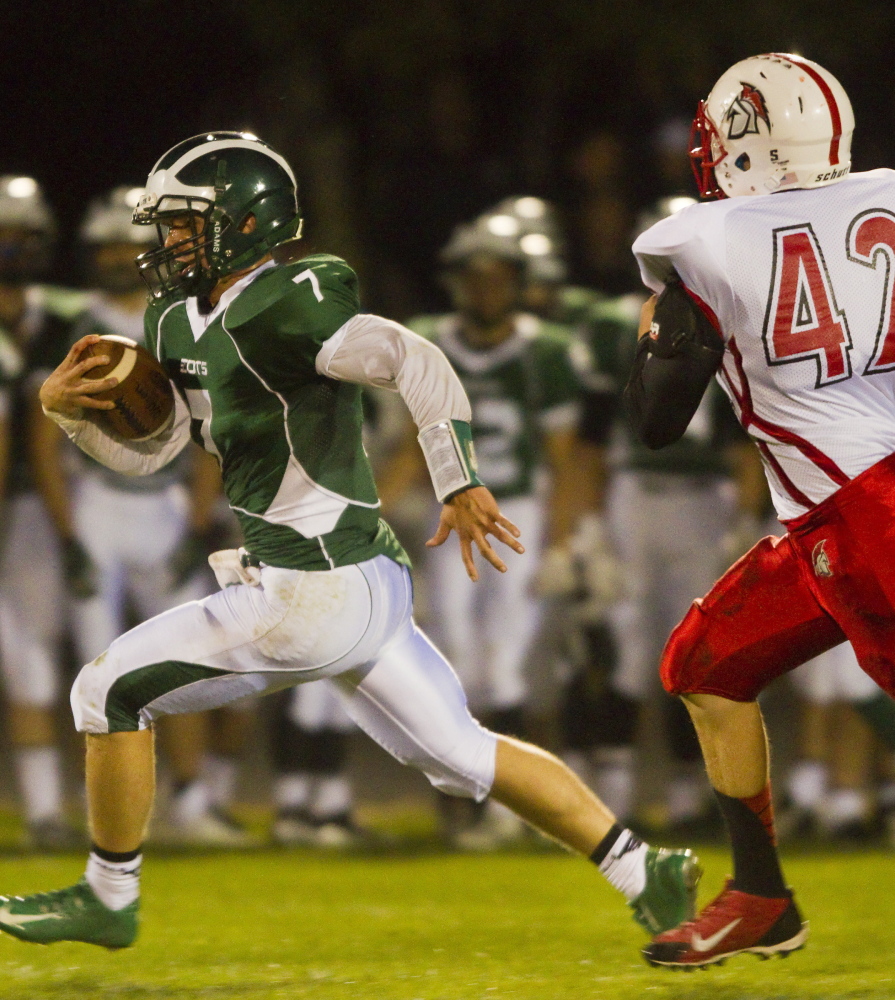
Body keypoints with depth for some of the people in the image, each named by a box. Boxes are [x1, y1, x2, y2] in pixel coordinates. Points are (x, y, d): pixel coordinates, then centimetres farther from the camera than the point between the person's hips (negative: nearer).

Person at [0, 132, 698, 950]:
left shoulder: (277, 308, -16)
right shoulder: (184, 321, 13)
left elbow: (414, 360, -25)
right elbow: (147, 449, 19)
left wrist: (461, 486, -28)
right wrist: (70, 409, 2)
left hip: (316, 592, -10)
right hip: (361, 582, 10)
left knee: (112, 693, 1)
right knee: (457, 753, 15)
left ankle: (108, 898, 14)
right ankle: (646, 871, 16)